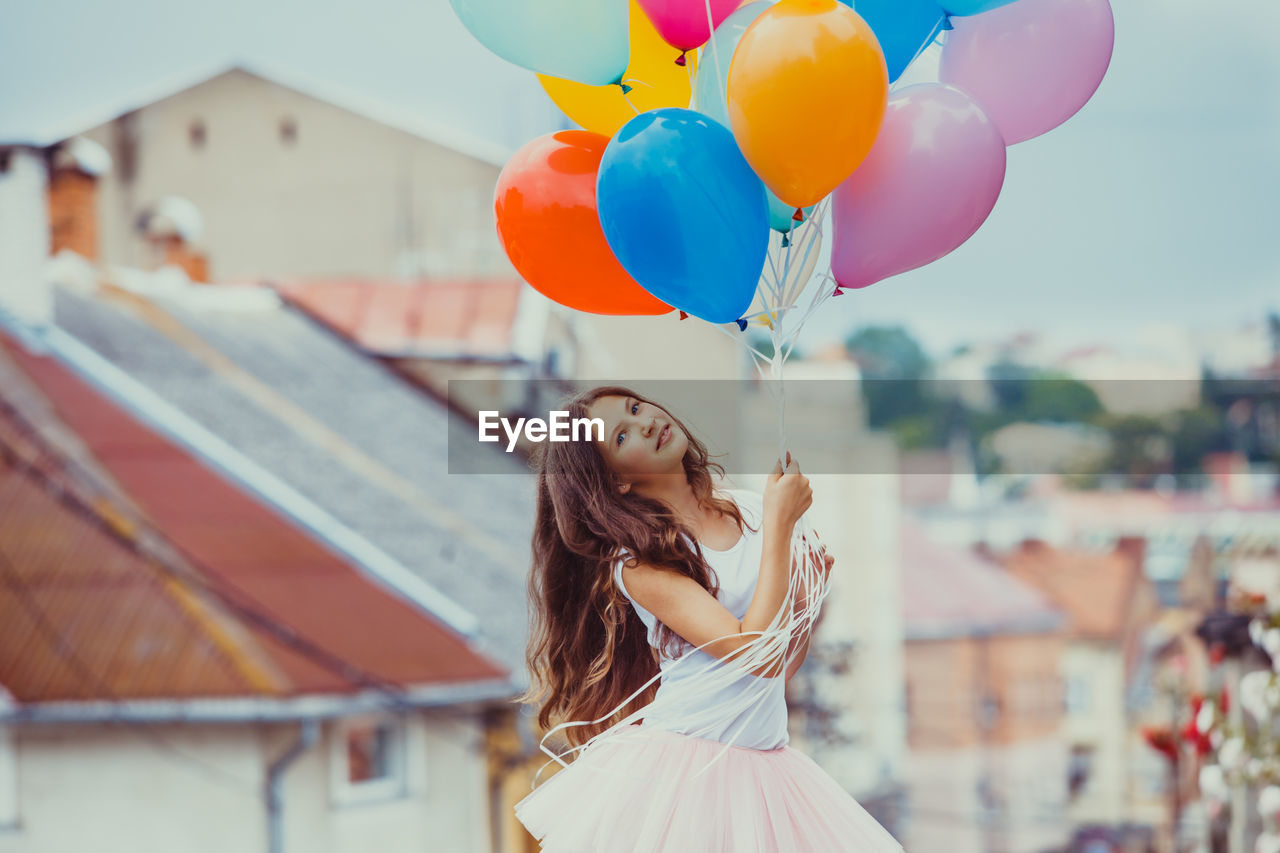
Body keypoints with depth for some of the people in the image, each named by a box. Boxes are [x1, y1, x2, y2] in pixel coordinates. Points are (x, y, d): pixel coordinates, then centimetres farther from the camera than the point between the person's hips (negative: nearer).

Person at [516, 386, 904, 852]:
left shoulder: (750, 509, 7)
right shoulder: (638, 564, -11)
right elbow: (757, 657, -22)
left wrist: (810, 594, -2)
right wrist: (780, 524, -16)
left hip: (764, 767, 5)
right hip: (683, 771, -5)